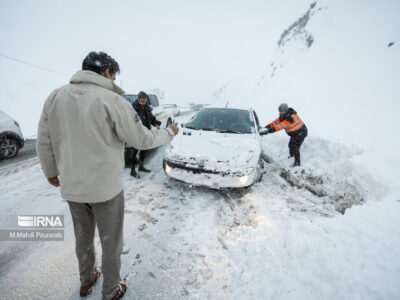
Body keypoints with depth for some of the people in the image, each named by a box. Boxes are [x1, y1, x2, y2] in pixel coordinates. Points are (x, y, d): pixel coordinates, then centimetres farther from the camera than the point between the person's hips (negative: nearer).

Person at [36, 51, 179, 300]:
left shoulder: (55, 97, 0)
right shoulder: (112, 100, -17)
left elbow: (44, 144, 5)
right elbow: (143, 140, -13)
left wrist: (51, 172, 21)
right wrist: (170, 133, 5)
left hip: (71, 187, 6)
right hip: (106, 188, -5)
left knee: (83, 237, 27)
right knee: (111, 242, 16)